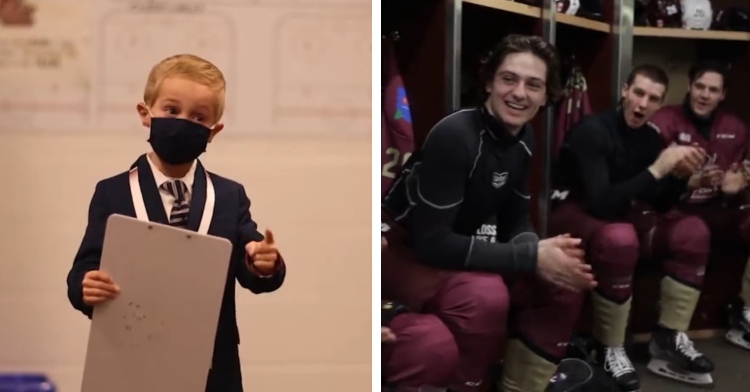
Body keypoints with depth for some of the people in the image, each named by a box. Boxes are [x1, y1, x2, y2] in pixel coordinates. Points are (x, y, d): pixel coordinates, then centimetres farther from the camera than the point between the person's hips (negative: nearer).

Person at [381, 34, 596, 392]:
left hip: (459, 253, 8)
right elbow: (431, 242, -30)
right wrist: (532, 256, -29)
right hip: (403, 250, -8)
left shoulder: (522, 139, -2)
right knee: (486, 295, -34)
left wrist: (543, 253, -19)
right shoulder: (454, 135, -27)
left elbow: (515, 220, 6)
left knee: (561, 285, -5)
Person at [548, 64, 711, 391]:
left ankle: (669, 336, -1)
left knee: (693, 230, -7)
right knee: (620, 239, -39)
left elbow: (661, 206, 5)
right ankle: (608, 349, -21)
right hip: (574, 212, -8)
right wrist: (656, 170, -33)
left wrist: (679, 175, -14)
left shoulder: (650, 136, 2)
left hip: (620, 212, 8)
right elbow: (601, 203, -32)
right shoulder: (593, 130, -22)